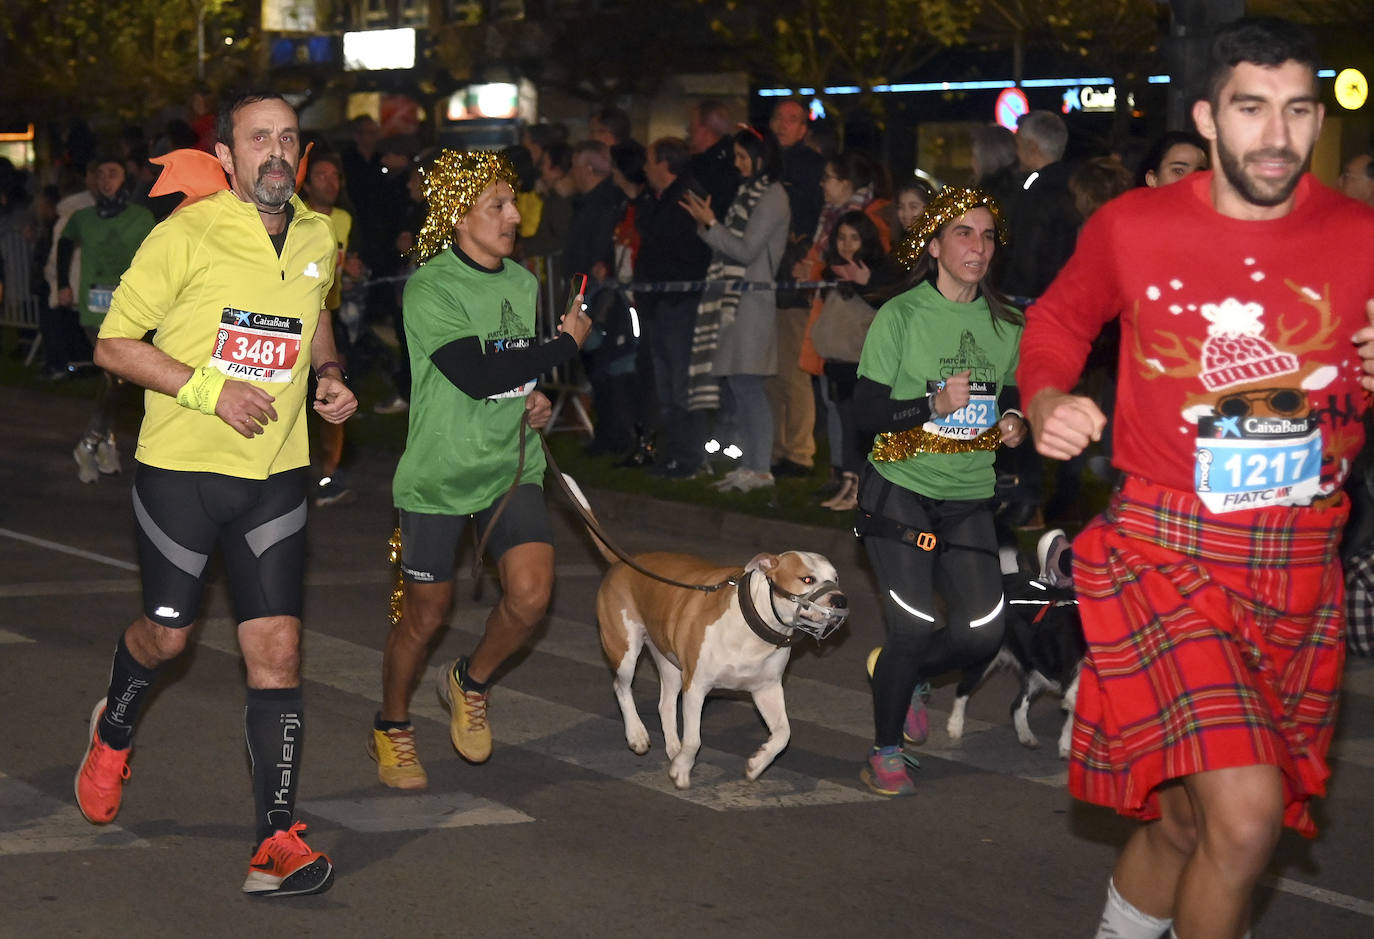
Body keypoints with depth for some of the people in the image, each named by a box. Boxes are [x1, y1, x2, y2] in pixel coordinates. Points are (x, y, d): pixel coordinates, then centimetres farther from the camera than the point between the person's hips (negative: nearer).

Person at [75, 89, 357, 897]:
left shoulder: (318, 239, 5)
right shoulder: (186, 237, -12)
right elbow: (113, 345, -10)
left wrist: (329, 374, 6)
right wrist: (209, 389, -20)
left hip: (276, 475, 3)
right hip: (182, 467, -3)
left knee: (277, 648, -5)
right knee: (168, 633, 11)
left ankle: (279, 841, -5)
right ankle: (115, 731, 47)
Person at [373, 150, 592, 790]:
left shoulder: (524, 284, 8)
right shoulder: (430, 287, -14)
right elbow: (477, 375, -25)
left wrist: (541, 401, 1)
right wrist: (566, 343, -16)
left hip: (511, 467, 5)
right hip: (438, 474, -5)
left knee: (531, 596, -13)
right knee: (425, 617, 5)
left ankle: (470, 685, 16)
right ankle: (392, 730, 30)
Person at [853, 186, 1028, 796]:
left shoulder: (1006, 324, 6)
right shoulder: (899, 316, -7)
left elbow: (1019, 397, 22)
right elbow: (866, 414, -10)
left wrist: (1016, 424, -1)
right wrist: (934, 404, -24)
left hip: (969, 498, 4)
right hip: (901, 491, -4)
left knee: (982, 632, -5)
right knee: (914, 627, -11)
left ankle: (904, 672, 29)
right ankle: (885, 754, 12)